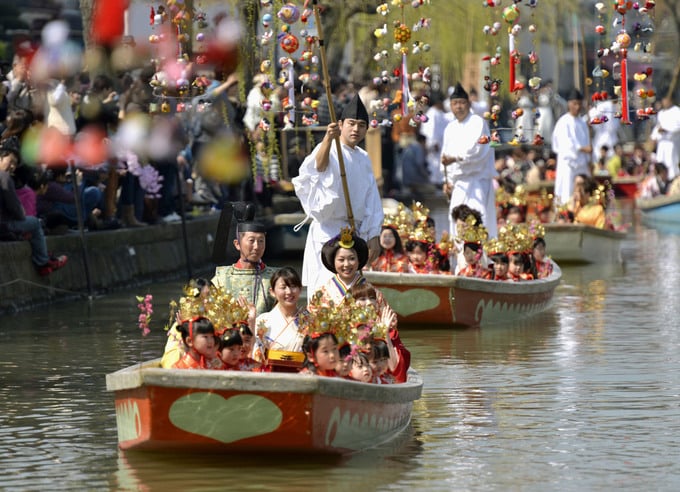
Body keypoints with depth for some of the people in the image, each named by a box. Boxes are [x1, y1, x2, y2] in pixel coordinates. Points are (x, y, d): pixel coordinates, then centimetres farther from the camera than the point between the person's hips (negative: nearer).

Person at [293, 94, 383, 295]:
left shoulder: (363, 159, 15)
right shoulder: (330, 151, -7)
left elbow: (372, 200, 17)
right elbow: (318, 165, -32)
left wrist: (374, 236, 9)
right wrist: (328, 138, -51)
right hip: (328, 231, -7)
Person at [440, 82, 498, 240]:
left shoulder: (478, 123, -3)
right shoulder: (450, 128, 17)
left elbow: (477, 149, -15)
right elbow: (446, 154, 17)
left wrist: (455, 159, -23)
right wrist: (446, 180, 9)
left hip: (477, 178, -6)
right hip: (458, 182, 6)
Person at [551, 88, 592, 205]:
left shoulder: (582, 124, 15)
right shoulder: (564, 122, -6)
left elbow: (586, 143, 16)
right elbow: (566, 143, -15)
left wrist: (588, 162, 10)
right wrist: (583, 149, -23)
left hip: (582, 164, 7)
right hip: (568, 162, -7)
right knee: (568, 196, -10)